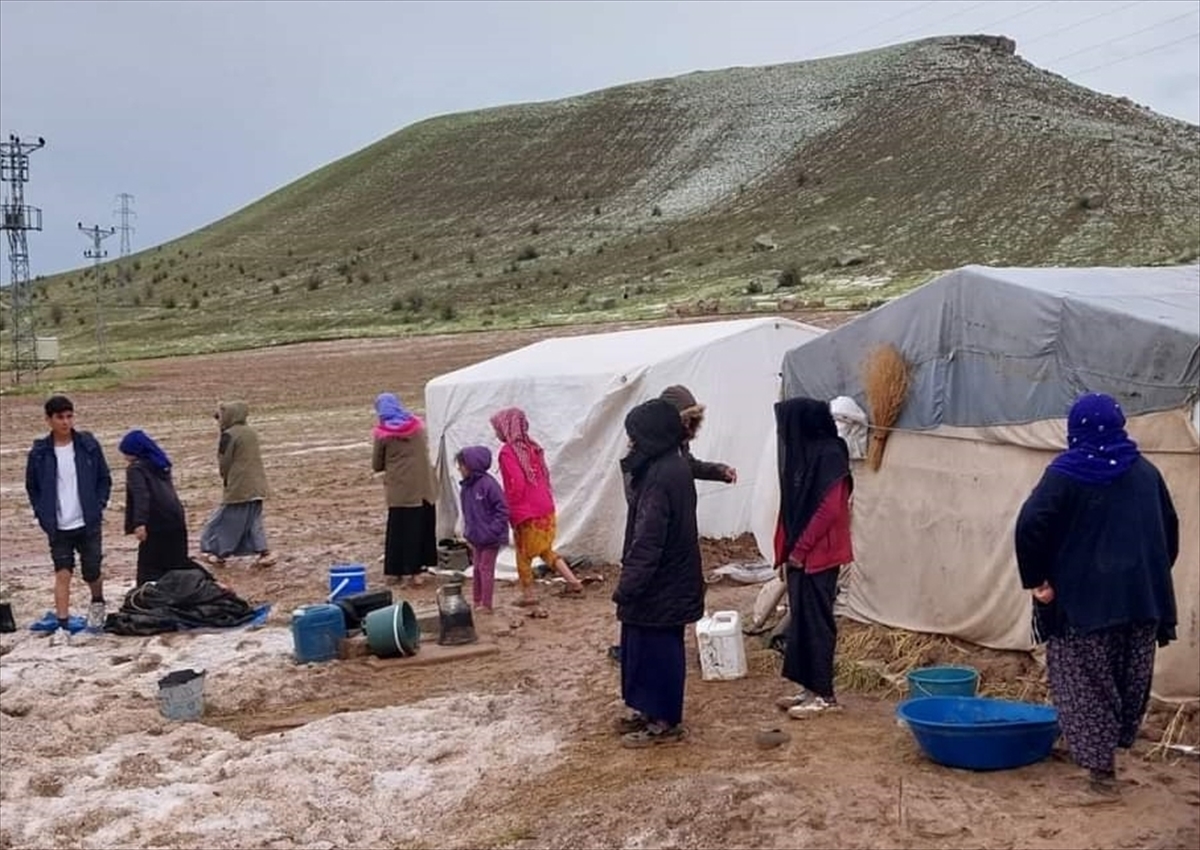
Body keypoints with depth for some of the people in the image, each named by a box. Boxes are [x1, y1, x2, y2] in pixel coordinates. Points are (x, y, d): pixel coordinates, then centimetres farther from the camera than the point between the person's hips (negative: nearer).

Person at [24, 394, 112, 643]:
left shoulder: (88, 445, -2)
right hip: (58, 528, 0)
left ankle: (97, 602, 37)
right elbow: (32, 488, 9)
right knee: (62, 573, -3)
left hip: (88, 524, 0)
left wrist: (98, 508, -4)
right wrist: (43, 516, 0)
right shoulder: (40, 452, -1)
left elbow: (105, 479, 6)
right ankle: (63, 625, 0)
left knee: (91, 572, 7)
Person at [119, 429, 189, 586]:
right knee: (177, 567, 13)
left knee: (149, 571, -5)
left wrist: (140, 523, -29)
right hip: (176, 520, 8)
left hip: (156, 525, -8)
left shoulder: (136, 468, -4)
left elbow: (141, 495, -19)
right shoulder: (160, 464, 19)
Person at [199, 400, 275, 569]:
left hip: (238, 486, -7)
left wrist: (226, 479, 10)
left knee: (226, 520, 6)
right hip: (257, 485, 7)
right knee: (254, 520, 12)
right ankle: (264, 553, 5)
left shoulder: (229, 436, -13)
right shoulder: (252, 433, 10)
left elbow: (224, 462, -9)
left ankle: (219, 554, 14)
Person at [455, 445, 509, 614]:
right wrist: (468, 533, 11)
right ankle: (476, 601, 26)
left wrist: (492, 531, -19)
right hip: (476, 538, 8)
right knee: (476, 568, 15)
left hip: (490, 538, -8)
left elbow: (502, 509, -18)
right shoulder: (467, 486, 4)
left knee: (486, 568, -1)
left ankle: (486, 605, 7)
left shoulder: (488, 484, -20)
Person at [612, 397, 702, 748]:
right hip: (671, 581, 10)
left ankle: (665, 722, 11)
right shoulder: (675, 466, 9)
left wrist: (628, 586, -22)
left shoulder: (659, 477, -23)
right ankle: (650, 710, 29)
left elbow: (648, 541, -25)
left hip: (658, 587, -10)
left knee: (656, 649, 1)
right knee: (644, 646, 18)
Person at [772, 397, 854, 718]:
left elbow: (830, 510, -20)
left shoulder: (830, 454, -15)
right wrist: (785, 553, 13)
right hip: (799, 554, 9)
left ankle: (824, 694, 4)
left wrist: (800, 550, -16)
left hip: (819, 556, -9)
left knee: (817, 622, -3)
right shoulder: (801, 453, 12)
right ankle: (810, 688, 19)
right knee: (801, 620, 11)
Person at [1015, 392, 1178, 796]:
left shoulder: (1065, 474, -8)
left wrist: (1036, 579, -11)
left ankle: (1101, 764, 0)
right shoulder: (1145, 472, 8)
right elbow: (1170, 528, 16)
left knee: (1086, 684, 2)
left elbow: (1030, 525, -19)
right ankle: (1115, 745, 25)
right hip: (1141, 594, 5)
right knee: (1130, 681, 17)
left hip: (1082, 597, -5)